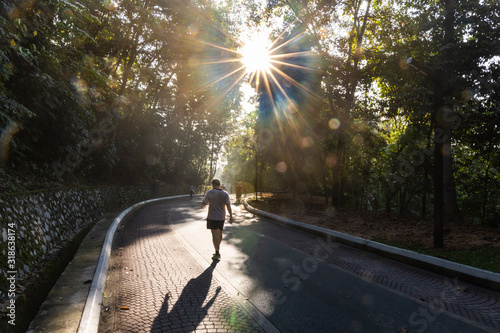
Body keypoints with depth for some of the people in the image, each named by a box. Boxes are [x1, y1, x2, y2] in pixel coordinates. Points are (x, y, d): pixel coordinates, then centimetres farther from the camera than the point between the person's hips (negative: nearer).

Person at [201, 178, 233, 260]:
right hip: (221, 217, 4)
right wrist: (231, 216, -6)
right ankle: (218, 247, 35)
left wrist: (202, 207, 19)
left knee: (214, 234, -4)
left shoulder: (209, 193, -8)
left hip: (212, 217, -4)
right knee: (219, 233, 20)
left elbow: (203, 204, -4)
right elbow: (228, 205, -7)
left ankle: (217, 253, -9)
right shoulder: (225, 194, -1)